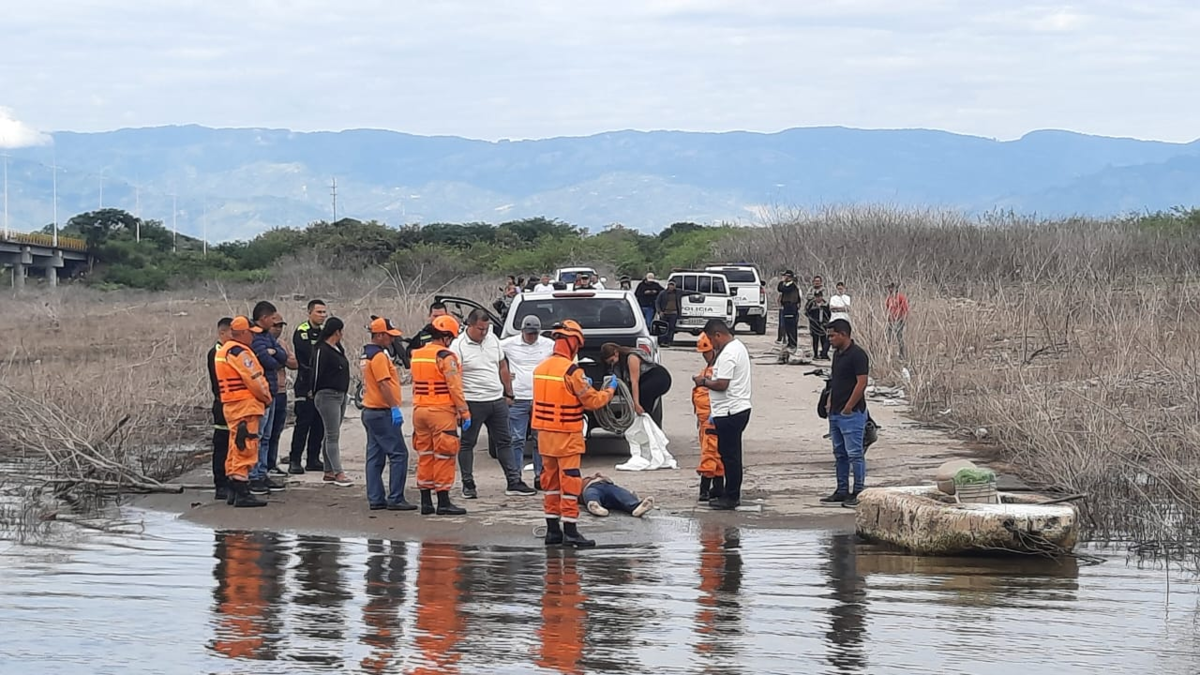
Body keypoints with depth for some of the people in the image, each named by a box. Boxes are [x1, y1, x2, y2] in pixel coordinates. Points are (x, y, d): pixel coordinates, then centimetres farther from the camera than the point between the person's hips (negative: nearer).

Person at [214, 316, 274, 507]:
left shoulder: (222, 351, 17)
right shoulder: (240, 352, -16)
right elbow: (254, 380, -17)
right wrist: (267, 397, -1)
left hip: (229, 405, 10)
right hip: (245, 405, -10)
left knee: (236, 447, 15)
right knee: (246, 448, -10)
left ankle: (233, 491, 19)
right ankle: (242, 494, -13)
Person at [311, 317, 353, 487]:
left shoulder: (338, 349, 14)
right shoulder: (322, 350, -14)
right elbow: (316, 374, -12)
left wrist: (345, 392, 13)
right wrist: (316, 396, -7)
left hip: (341, 395, 10)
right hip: (328, 395, -10)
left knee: (331, 435, 12)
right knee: (333, 435, -10)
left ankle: (328, 472, 16)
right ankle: (338, 473, -14)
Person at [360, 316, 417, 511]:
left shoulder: (367, 355, 17)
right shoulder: (379, 356, -15)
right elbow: (384, 384, -22)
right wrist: (395, 408, -22)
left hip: (370, 411, 11)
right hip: (382, 412, -11)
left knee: (375, 457, 10)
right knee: (398, 454, -8)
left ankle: (375, 499, 10)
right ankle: (395, 499, -10)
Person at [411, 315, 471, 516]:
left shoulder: (417, 355, 11)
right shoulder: (446, 357, -13)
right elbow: (455, 387, -15)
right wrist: (465, 412, -10)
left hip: (420, 409, 7)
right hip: (441, 412, -7)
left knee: (424, 456, 12)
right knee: (443, 457, -3)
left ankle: (425, 501, 14)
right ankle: (443, 502, -2)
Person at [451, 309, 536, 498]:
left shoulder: (492, 339, 8)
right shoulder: (458, 346, -11)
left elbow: (503, 367, 17)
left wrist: (508, 393, 16)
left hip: (497, 400, 6)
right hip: (473, 402, -6)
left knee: (504, 441, 8)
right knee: (467, 443, 2)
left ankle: (514, 482, 13)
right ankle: (468, 486, 10)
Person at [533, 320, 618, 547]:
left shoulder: (540, 368, 5)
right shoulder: (571, 370, -18)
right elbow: (592, 401, -13)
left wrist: (581, 385, 21)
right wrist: (609, 390, 5)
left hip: (545, 434, 7)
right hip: (566, 436, -7)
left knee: (551, 480, 14)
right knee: (570, 482, -3)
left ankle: (553, 529, 18)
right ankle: (570, 530, -4)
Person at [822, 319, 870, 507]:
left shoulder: (857, 355, -14)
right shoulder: (837, 354, 13)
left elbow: (861, 383, -19)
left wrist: (847, 408, -17)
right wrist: (830, 404, 13)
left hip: (851, 413, -10)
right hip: (835, 413, 10)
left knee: (854, 454, -6)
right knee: (840, 454, 13)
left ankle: (858, 492, -3)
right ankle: (842, 490, 20)